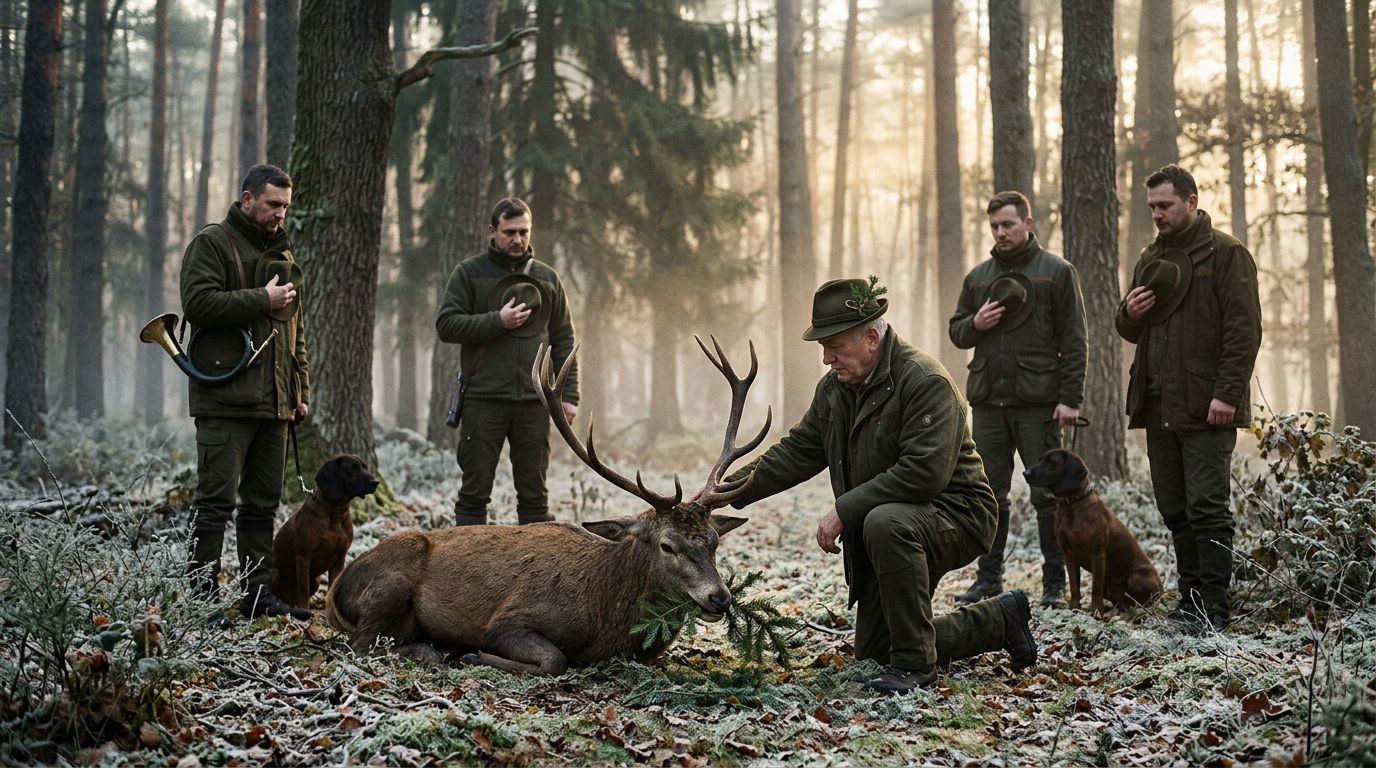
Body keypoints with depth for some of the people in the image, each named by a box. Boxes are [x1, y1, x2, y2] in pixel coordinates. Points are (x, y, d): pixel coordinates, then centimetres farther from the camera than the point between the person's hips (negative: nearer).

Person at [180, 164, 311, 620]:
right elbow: (198, 303, -17)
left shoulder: (281, 253, 20)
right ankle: (204, 595, -3)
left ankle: (259, 592, 16)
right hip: (225, 399, -7)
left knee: (263, 503, 10)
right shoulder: (212, 244, -2)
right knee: (215, 501, -7)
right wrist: (262, 300, -15)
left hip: (274, 403, 7)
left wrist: (301, 389, 17)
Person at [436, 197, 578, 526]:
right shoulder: (469, 272, 4)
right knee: (475, 492, 0)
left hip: (533, 403, 2)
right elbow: (446, 325, -4)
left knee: (534, 494, 6)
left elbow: (563, 341, 13)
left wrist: (569, 395, 5)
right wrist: (497, 321, -14)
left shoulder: (547, 277, 12)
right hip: (483, 401, -2)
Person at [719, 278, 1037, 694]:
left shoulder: (926, 381, -23)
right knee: (873, 653, 12)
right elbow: (798, 451, 7)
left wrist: (845, 510, -30)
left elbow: (925, 472, -32)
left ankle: (915, 663, -26)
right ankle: (1001, 621, 27)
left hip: (954, 515, -9)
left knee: (885, 523, -41)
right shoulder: (834, 387, 3)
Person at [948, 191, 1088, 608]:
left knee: (1047, 495, 0)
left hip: (1038, 402, -4)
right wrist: (974, 324, -4)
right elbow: (956, 331, 20)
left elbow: (1073, 340, -3)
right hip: (988, 401, 4)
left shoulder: (1057, 272, 1)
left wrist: (1070, 398, -10)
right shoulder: (978, 276, 14)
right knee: (989, 493, 8)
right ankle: (989, 577, 18)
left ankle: (1055, 582, 7)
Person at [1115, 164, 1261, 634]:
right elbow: (1130, 331, 26)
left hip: (1206, 406, -7)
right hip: (1159, 404, 7)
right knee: (1175, 510, 9)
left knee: (1207, 507, -8)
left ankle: (1213, 608, -5)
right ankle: (1191, 599, 17)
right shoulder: (1151, 259, 20)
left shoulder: (1225, 254, -3)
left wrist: (1227, 393, -18)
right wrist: (1129, 312, 2)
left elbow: (1244, 329, -10)